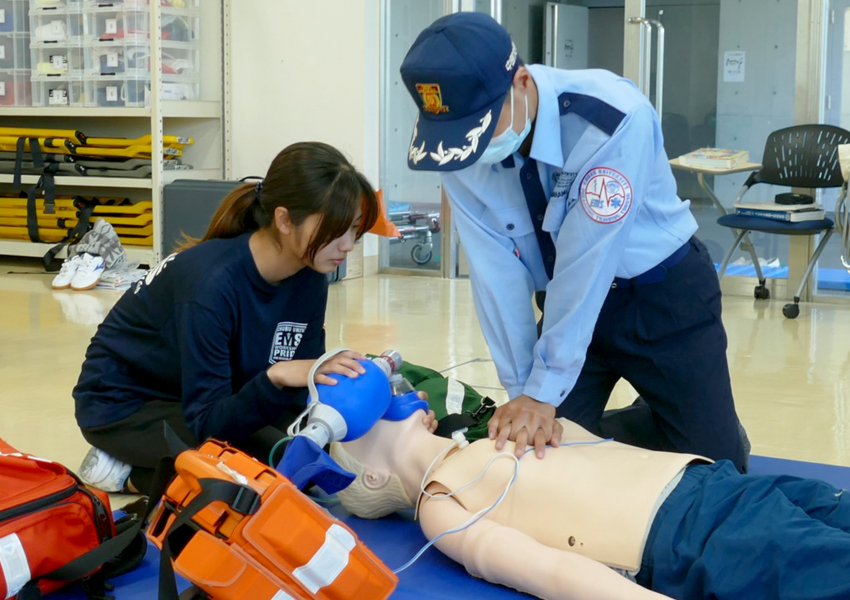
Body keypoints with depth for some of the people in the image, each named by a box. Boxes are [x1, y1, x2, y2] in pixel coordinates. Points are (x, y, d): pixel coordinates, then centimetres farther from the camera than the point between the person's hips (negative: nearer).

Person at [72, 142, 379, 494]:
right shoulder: (212, 282, -33)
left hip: (207, 399, 8)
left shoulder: (309, 279, -12)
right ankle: (129, 475, -4)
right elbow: (206, 422, -31)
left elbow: (296, 397, -8)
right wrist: (276, 376, -46)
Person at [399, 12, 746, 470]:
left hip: (664, 296, -4)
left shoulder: (614, 118, -32)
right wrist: (521, 390, -17)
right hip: (566, 307, 4)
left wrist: (544, 391, -28)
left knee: (715, 470, -1)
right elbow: (497, 273, -15)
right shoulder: (459, 148, -17)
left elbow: (584, 261, -31)